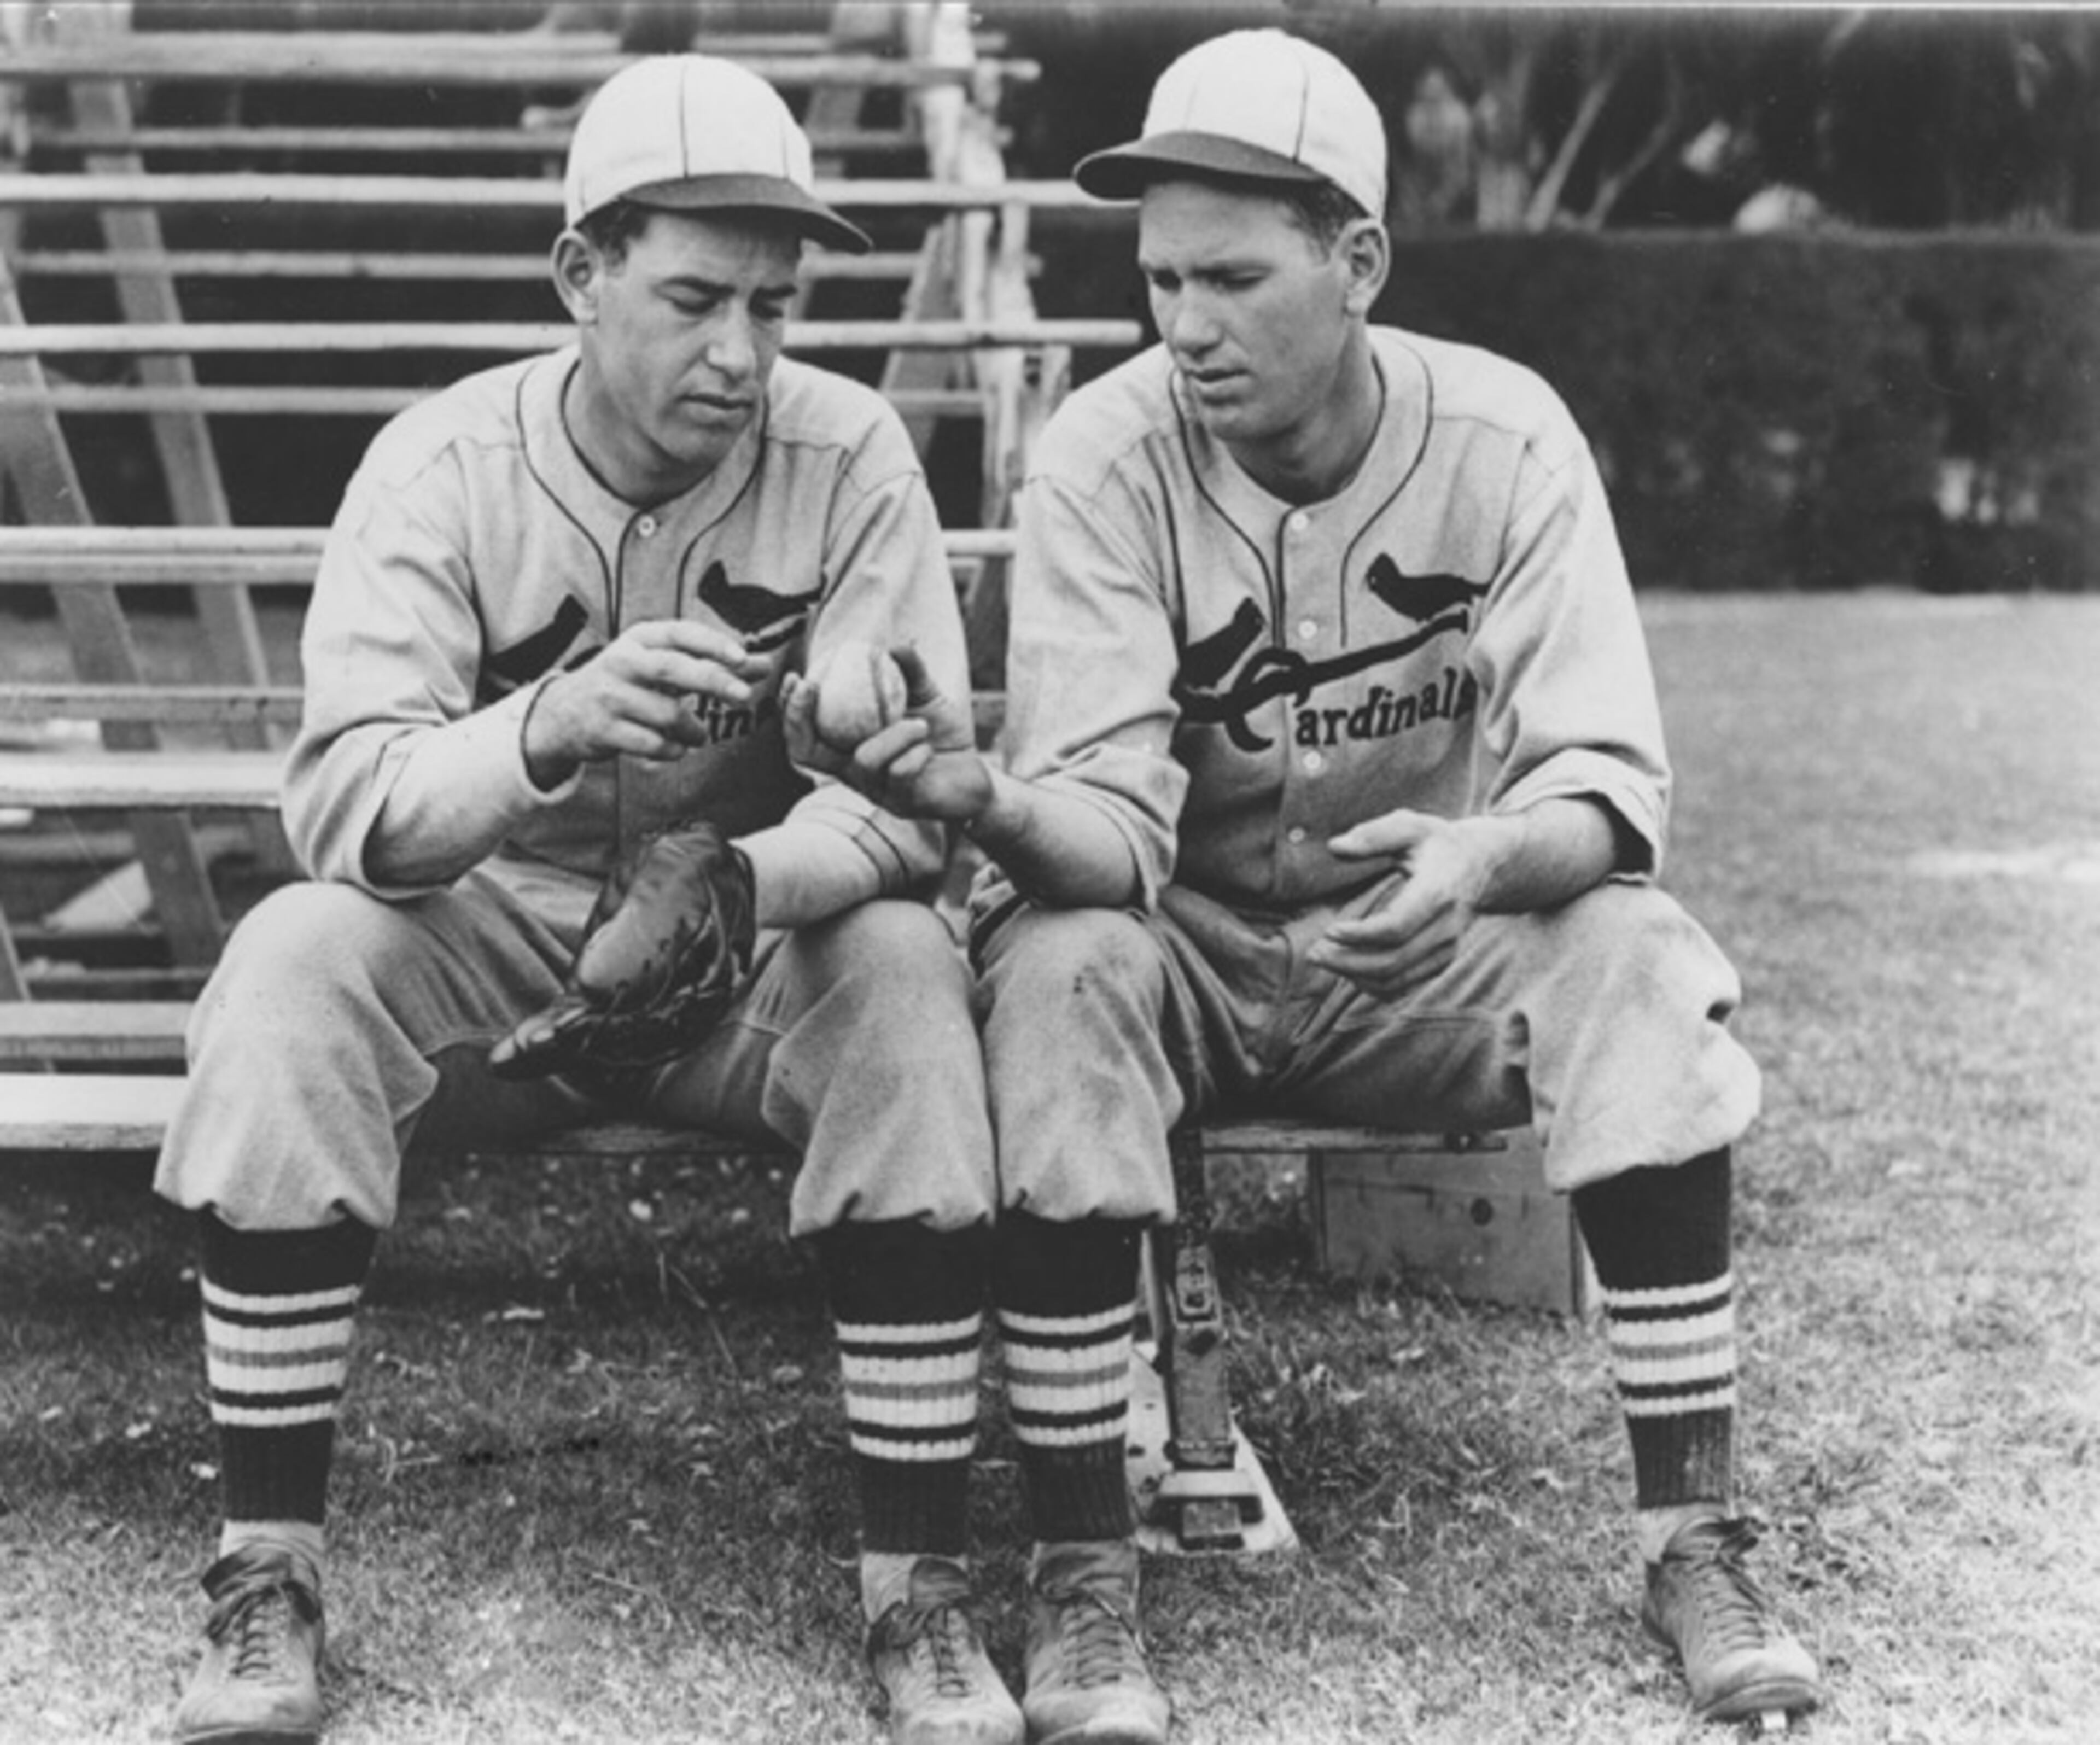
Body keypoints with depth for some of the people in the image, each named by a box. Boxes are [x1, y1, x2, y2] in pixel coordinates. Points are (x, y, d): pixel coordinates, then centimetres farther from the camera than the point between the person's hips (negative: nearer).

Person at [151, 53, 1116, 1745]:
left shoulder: (848, 453, -12)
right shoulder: (442, 464, -13)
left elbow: (911, 796, -19)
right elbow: (341, 801, -26)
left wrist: (733, 883, -41)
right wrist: (552, 727, -47)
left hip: (768, 938, 0)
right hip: (489, 941, 0)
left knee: (912, 970, -31)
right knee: (295, 954, -29)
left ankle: (919, 1587, -22)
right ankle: (267, 1579, -21)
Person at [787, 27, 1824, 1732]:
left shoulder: (1501, 432, -13)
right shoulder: (1104, 456, -15)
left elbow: (1608, 781, -19)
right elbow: (1107, 831, -23)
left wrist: (1485, 855, -43)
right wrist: (985, 802, -47)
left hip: (1428, 949, 1)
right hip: (1184, 950, 0)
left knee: (1637, 960, -28)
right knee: (1057, 965, -33)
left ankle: (1694, 1539, -20)